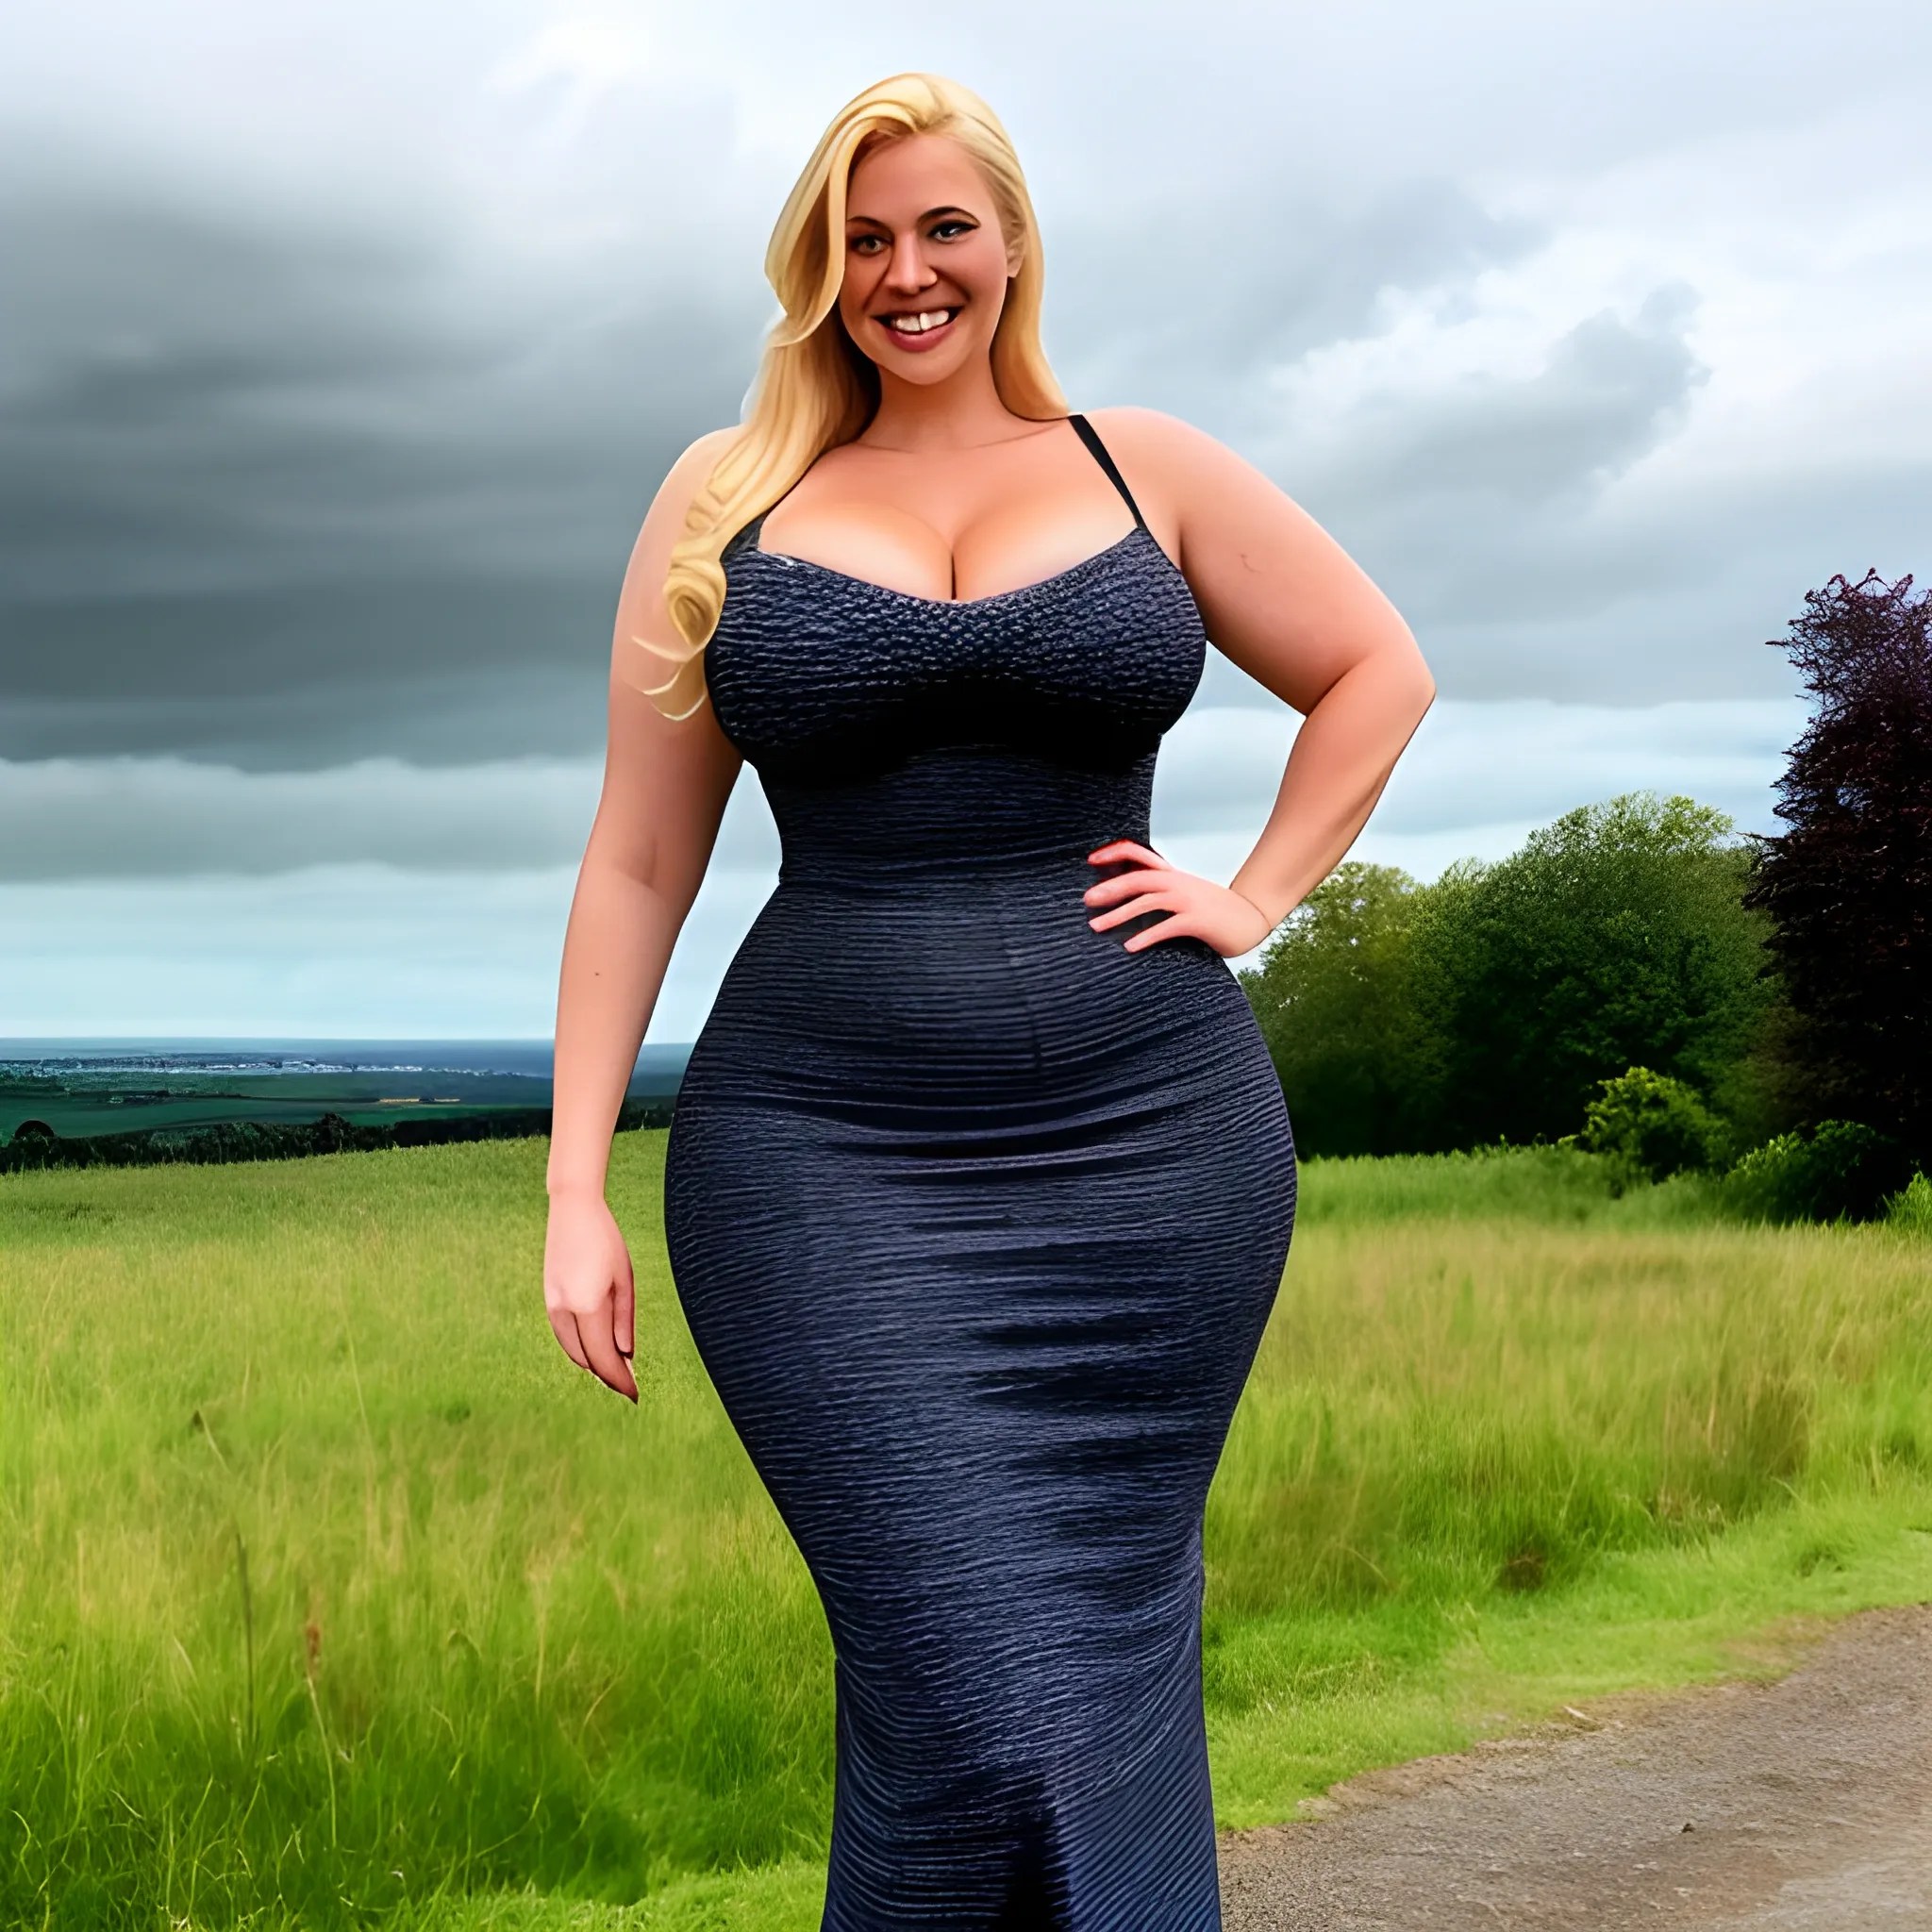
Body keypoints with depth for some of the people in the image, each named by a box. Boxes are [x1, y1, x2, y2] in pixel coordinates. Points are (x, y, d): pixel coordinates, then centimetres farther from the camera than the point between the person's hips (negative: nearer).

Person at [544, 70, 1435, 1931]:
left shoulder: (1146, 468, 10)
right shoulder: (723, 497, 8)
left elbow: (1379, 674, 21)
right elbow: (638, 858, 8)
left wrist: (1256, 895, 7)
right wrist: (576, 1190, 3)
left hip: (1154, 1149, 2)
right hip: (834, 1170, -1)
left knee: (1105, 1656, 6)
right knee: (978, 1708, -11)